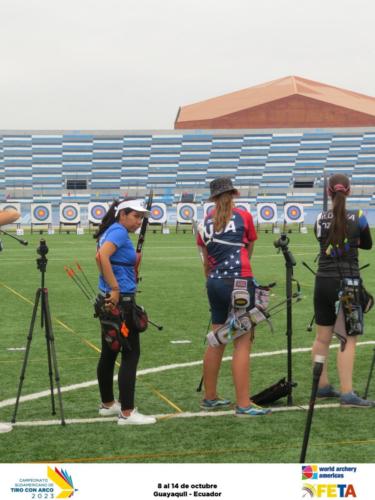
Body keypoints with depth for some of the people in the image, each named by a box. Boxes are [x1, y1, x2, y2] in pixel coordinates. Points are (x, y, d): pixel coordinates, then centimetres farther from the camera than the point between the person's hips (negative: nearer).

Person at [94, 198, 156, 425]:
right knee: (131, 354, -8)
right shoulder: (119, 232, -13)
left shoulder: (113, 231, 16)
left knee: (109, 353, 17)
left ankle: (108, 404, 28)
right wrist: (115, 289, -26)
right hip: (121, 301, -10)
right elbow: (102, 256, -28)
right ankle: (127, 413, -10)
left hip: (110, 301, 10)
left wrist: (133, 260, 9)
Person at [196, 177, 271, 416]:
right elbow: (249, 250, 13)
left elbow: (206, 259, 15)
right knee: (243, 343, -5)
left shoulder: (207, 221, 10)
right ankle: (243, 404, -7)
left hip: (215, 283, 5)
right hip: (239, 281, -5)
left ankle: (210, 397, 24)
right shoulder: (244, 216, 0)